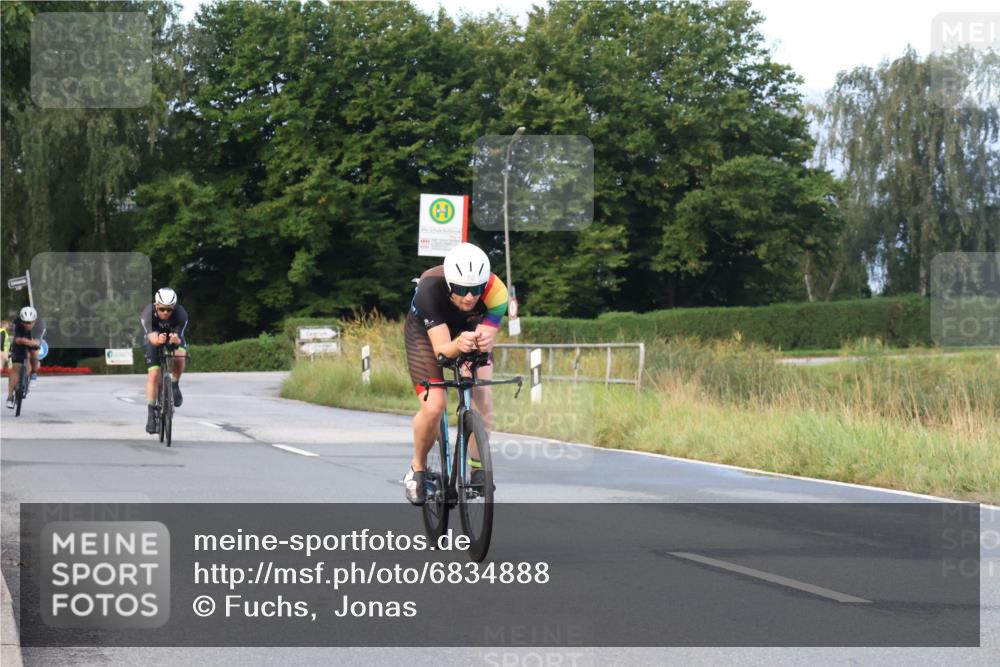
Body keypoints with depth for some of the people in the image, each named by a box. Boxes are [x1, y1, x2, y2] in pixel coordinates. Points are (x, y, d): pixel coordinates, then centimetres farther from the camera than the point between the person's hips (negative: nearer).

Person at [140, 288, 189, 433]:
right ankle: (151, 413, -3)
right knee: (153, 375, -13)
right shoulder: (148, 313, -34)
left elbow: (179, 337, -34)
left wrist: (175, 340, -59)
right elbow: (152, 337, -41)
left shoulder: (181, 314, -32)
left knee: (179, 356, -33)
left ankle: (175, 386, -6)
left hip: (175, 339, 0)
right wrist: (158, 340, -65)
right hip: (154, 340, 0)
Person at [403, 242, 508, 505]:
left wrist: (484, 343, -58)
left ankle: (477, 465, -5)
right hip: (426, 331, -2)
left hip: (470, 328, 2)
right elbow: (441, 348, -40)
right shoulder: (430, 288, -39)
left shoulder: (495, 291, -34)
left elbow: (487, 337, -34)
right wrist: (458, 345, -62)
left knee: (482, 394, -23)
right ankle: (417, 469, 6)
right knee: (434, 406, -19)